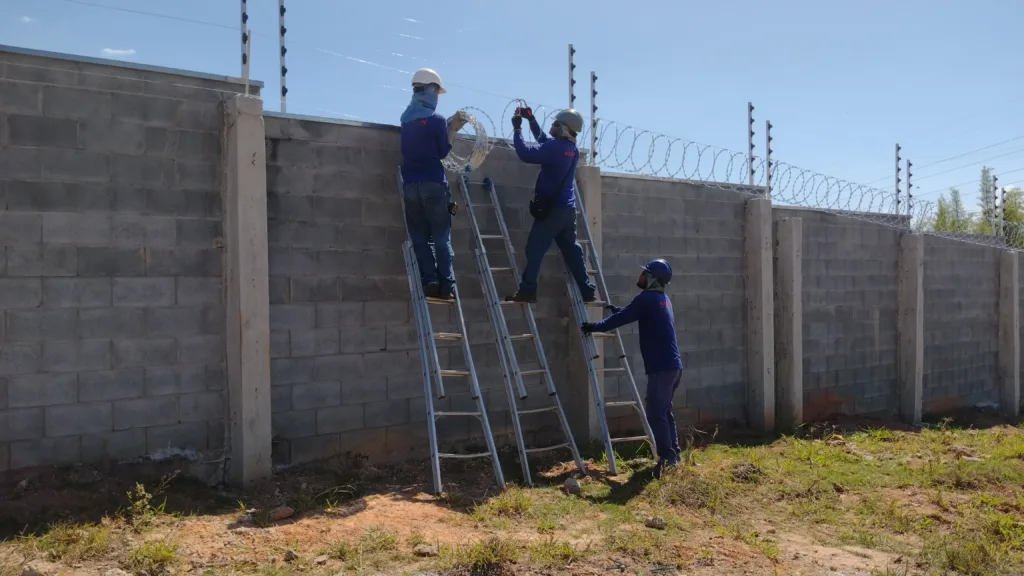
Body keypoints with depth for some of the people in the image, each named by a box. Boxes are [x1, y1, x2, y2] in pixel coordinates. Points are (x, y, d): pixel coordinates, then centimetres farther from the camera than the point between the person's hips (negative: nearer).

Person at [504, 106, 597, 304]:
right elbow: (544, 141, 26)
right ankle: (587, 291, 17)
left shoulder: (555, 146, -16)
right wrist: (531, 120, 26)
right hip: (567, 209, 8)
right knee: (572, 250, 14)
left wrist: (517, 128, -9)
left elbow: (525, 153, -21)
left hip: (552, 208, -8)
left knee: (535, 248, -5)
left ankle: (527, 291, -9)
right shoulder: (571, 148, 11)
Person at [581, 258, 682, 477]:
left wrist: (596, 326, 2)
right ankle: (673, 454, 22)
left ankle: (667, 457, -12)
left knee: (655, 413, -9)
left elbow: (623, 318, -10)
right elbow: (631, 312, 32)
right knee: (664, 411, 17)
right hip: (672, 365, 10)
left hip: (661, 366, -10)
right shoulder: (663, 299, 18)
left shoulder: (647, 298, -12)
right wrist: (616, 310, 43)